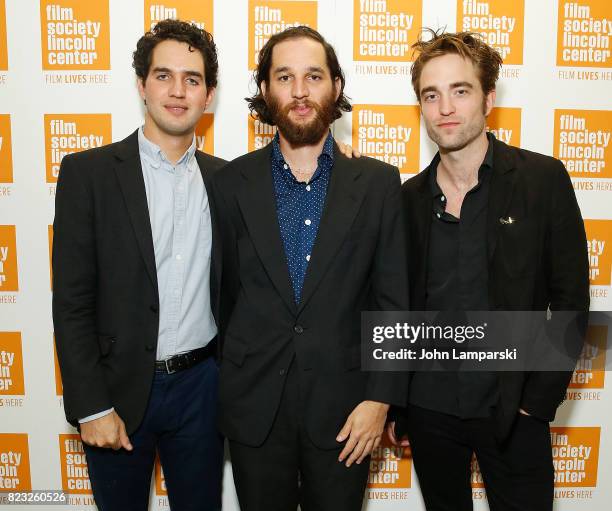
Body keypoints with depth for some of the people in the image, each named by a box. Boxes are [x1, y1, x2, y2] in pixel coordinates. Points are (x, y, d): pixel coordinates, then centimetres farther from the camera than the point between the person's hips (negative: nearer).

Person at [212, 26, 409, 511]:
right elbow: (222, 293, 4)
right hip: (253, 404, 1)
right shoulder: (232, 183, -1)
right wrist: (221, 394, 7)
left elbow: (393, 301, -3)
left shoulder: (378, 182, -3)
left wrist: (380, 398, -7)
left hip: (342, 403, 0)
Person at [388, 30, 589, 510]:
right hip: (428, 409, 3)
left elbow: (570, 298, -6)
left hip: (512, 413, -2)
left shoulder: (543, 179, -7)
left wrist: (540, 399, -9)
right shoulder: (409, 196, 1)